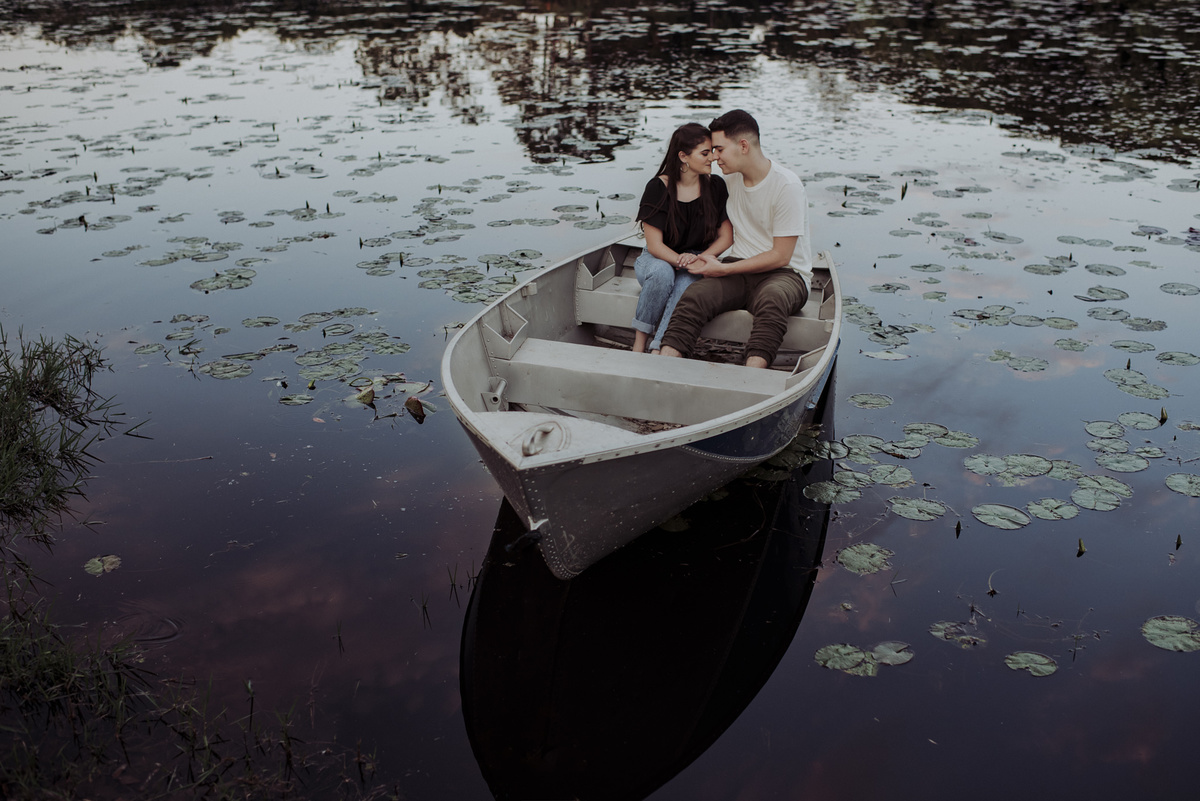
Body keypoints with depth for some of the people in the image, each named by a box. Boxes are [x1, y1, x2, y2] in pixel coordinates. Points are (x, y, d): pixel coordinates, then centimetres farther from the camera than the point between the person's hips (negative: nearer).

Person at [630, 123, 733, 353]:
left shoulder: (715, 187, -3)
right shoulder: (658, 188, -10)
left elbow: (726, 237, 0)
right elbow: (654, 245, -12)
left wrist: (699, 258, -18)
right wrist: (681, 260, -29)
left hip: (696, 266, 1)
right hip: (658, 259, -1)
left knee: (687, 282, -34)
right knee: (662, 272, -37)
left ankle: (657, 351, -40)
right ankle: (639, 343, -23)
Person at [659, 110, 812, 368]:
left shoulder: (787, 186, -12)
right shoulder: (731, 178, 9)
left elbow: (780, 256, -13)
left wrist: (723, 269, -14)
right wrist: (710, 256, 13)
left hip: (785, 273, -5)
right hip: (740, 269, 5)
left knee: (771, 298, -40)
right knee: (694, 296, -26)